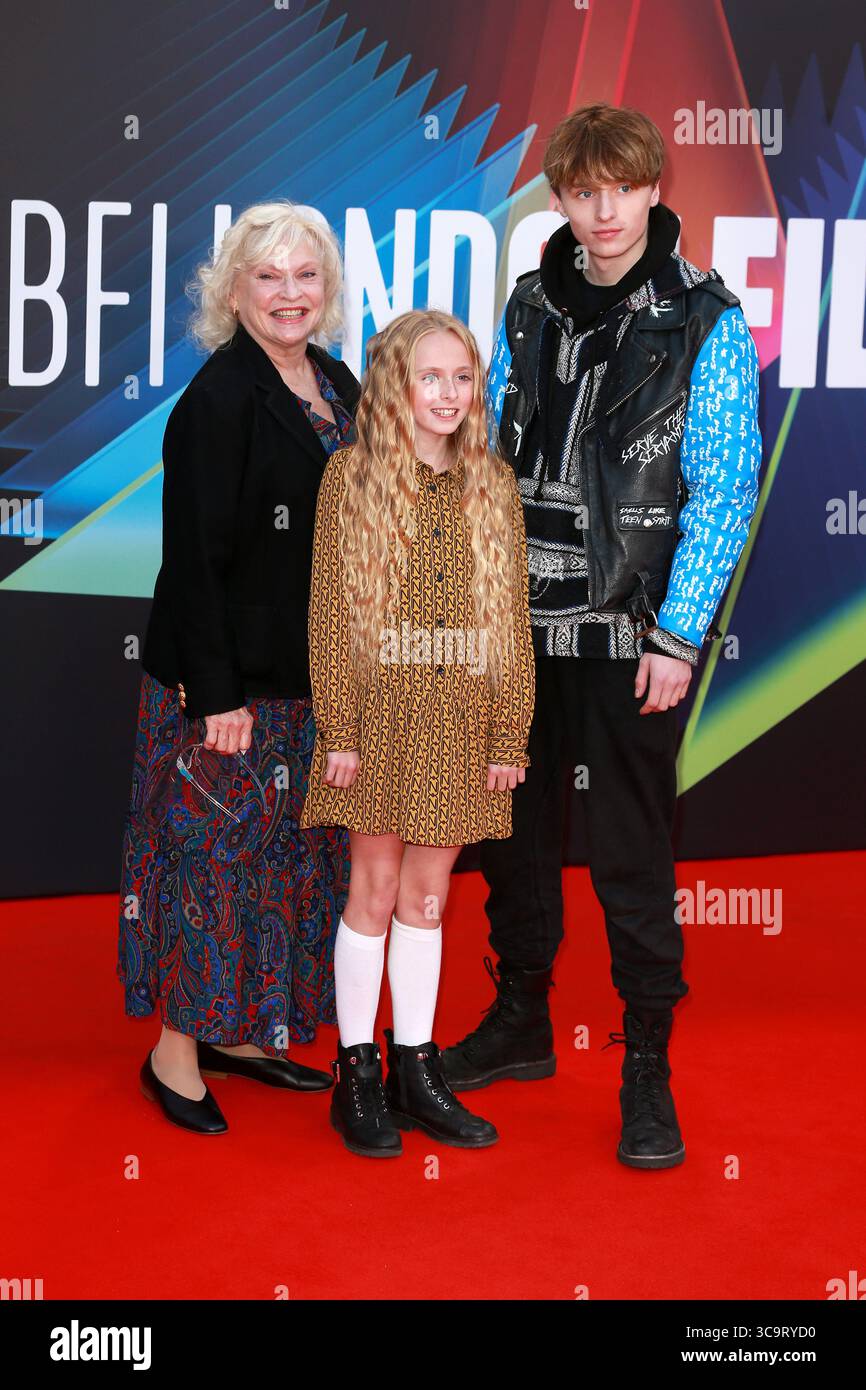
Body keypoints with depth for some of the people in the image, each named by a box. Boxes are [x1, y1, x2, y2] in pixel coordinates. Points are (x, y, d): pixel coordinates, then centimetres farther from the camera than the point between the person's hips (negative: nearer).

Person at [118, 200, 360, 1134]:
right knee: (215, 848, 0)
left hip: (312, 673, 8)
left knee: (289, 852, 14)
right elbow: (195, 557, -17)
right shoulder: (218, 400, -14)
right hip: (229, 678, -8)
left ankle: (235, 1030, 28)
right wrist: (217, 694, -19)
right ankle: (176, 1050, 14)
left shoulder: (337, 385, 9)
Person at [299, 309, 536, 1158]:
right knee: (375, 891, 3)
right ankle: (356, 1074, 15)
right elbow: (330, 608, -3)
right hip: (379, 713, -3)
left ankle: (414, 1069, 20)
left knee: (427, 895, 9)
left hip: (461, 720, 3)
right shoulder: (351, 475, 0)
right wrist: (338, 729, -9)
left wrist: (508, 736, 3)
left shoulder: (494, 487, 9)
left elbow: (511, 616, 8)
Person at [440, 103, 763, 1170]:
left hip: (630, 631, -5)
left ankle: (647, 1067, 14)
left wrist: (677, 636, -13)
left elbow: (724, 490, -9)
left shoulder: (705, 321, -6)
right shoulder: (531, 306, 8)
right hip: (520, 621, 5)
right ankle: (519, 1023, 31)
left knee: (630, 854, 0)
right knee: (513, 831, 14)